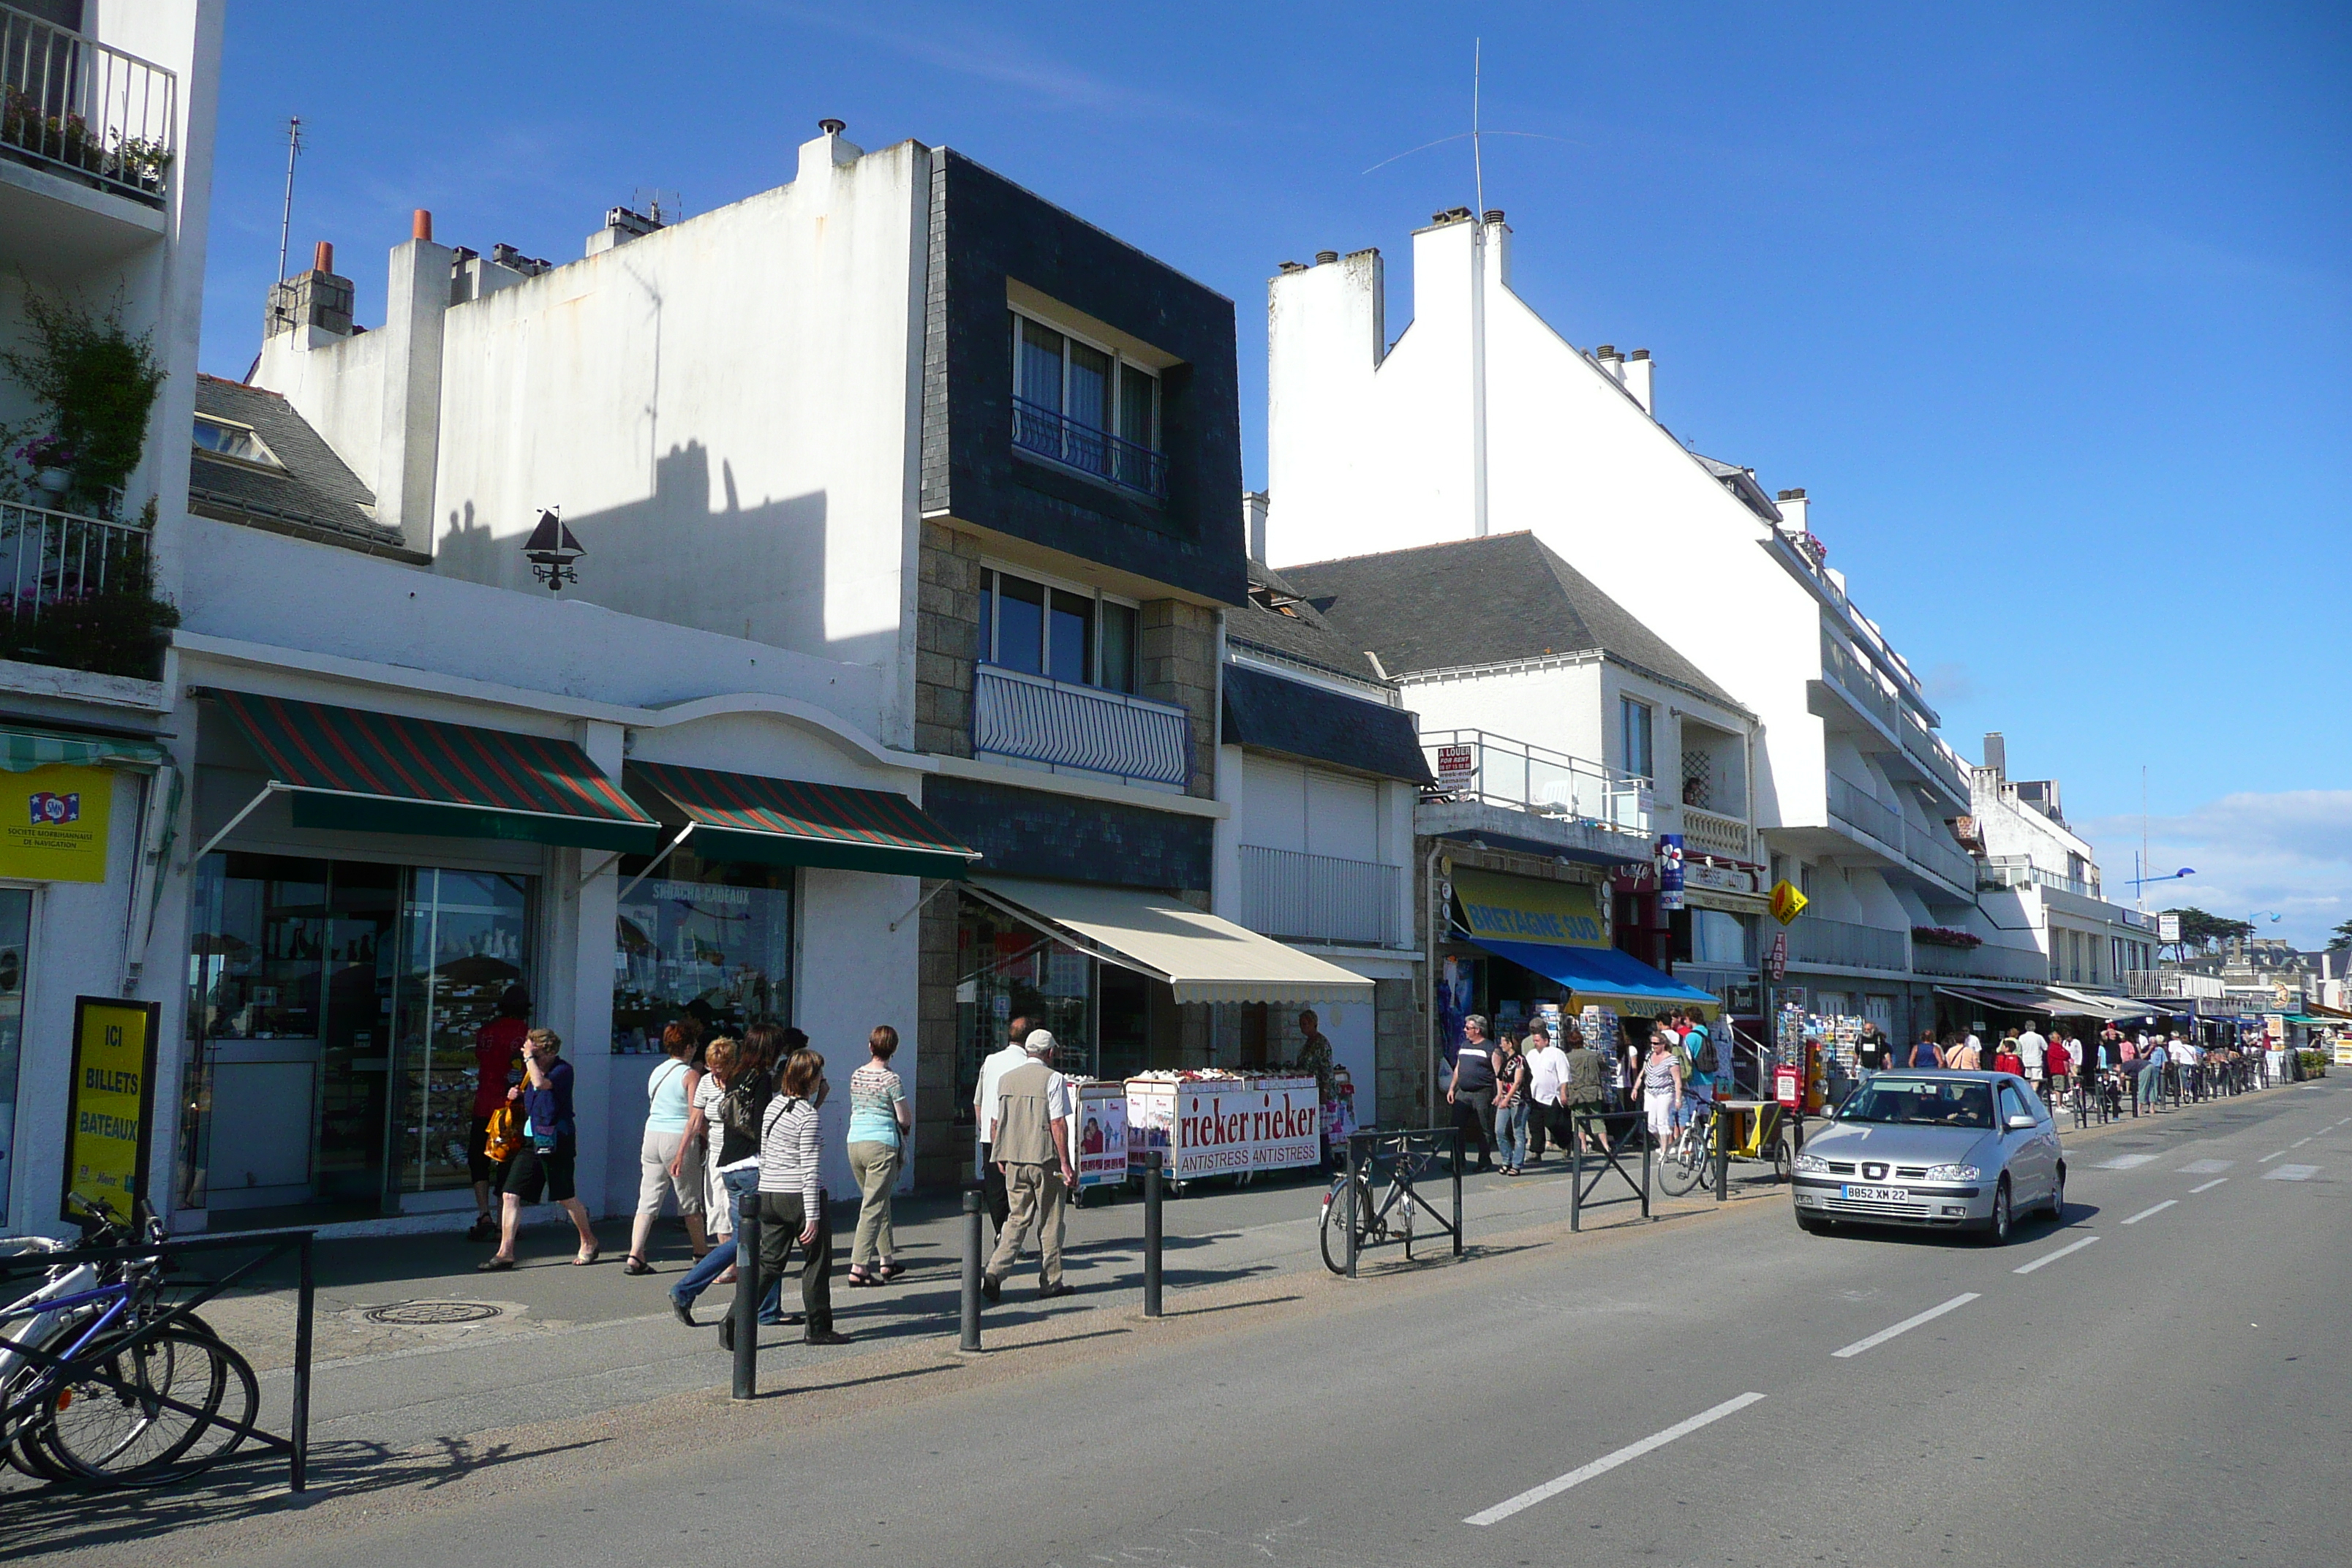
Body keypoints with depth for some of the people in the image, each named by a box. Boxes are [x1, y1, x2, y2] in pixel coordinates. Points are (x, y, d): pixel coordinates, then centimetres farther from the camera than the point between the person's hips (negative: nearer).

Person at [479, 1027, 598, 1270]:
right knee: (510, 1195, -2)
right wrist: (518, 1096, 6)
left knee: (566, 1198, 3)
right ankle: (505, 1252, 2)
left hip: (554, 1142, -7)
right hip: (531, 1141, 7)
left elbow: (541, 1084, -31)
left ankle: (588, 1243, 23)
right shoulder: (534, 1070, 12)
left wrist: (529, 1058, -19)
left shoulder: (563, 1070, -11)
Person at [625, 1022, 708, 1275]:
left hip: (651, 1137, 5)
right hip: (679, 1139, -5)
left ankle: (635, 1256, -8)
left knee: (648, 1200, 3)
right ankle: (700, 1254, 22)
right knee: (690, 1202, 9)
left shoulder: (656, 1073, 12)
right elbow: (695, 1117, -12)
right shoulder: (690, 1075, -7)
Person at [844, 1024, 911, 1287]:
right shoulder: (891, 1080, -9)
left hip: (855, 1143, 6)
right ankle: (858, 1269, -9)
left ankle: (887, 1260, 25)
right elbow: (905, 1119, -6)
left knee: (878, 1203, 19)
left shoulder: (856, 1076, 9)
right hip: (882, 1145, -6)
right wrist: (908, 1121, 16)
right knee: (874, 1207, -4)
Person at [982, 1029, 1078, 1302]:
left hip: (1013, 1160, 5)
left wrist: (1000, 1158, 24)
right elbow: (1058, 1123, -13)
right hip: (1045, 1158, -5)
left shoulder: (1006, 1079, 9)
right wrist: (1066, 1164, -11)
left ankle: (995, 1271, -5)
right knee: (1049, 1223, 7)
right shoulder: (1053, 1079, -8)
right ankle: (1050, 1283, 13)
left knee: (1018, 1218, 12)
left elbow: (995, 1122, 13)